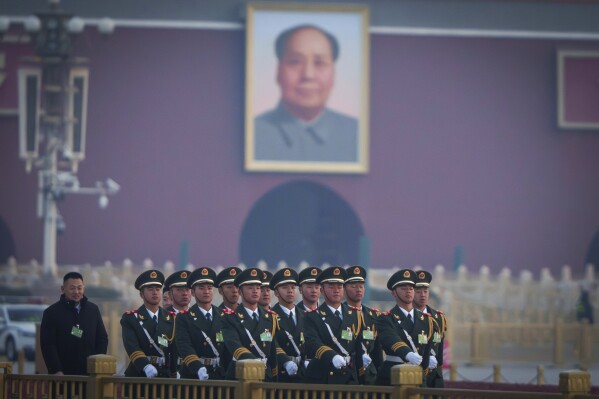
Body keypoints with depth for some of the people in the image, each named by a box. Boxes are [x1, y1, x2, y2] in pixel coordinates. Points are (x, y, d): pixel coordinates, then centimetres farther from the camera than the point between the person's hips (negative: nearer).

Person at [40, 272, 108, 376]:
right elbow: (47, 345, -4)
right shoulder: (51, 312, 1)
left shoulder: (93, 310, 13)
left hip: (89, 374, 3)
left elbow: (102, 339, 16)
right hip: (63, 375, -3)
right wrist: (57, 372, -14)